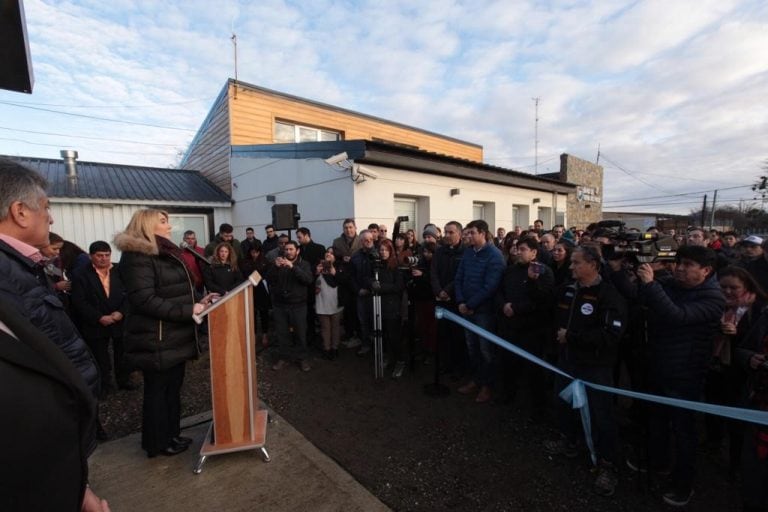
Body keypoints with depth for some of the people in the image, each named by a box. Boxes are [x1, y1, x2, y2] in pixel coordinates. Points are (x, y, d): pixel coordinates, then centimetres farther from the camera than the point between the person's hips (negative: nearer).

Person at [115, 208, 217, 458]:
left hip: (175, 336, 9)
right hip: (156, 340, -9)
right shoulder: (137, 256, -16)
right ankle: (157, 443, 25)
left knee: (173, 387, 18)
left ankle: (171, 434, 33)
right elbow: (145, 300, -24)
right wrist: (188, 311, -25)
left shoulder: (166, 253, 15)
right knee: (158, 390, 7)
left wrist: (198, 300, 5)